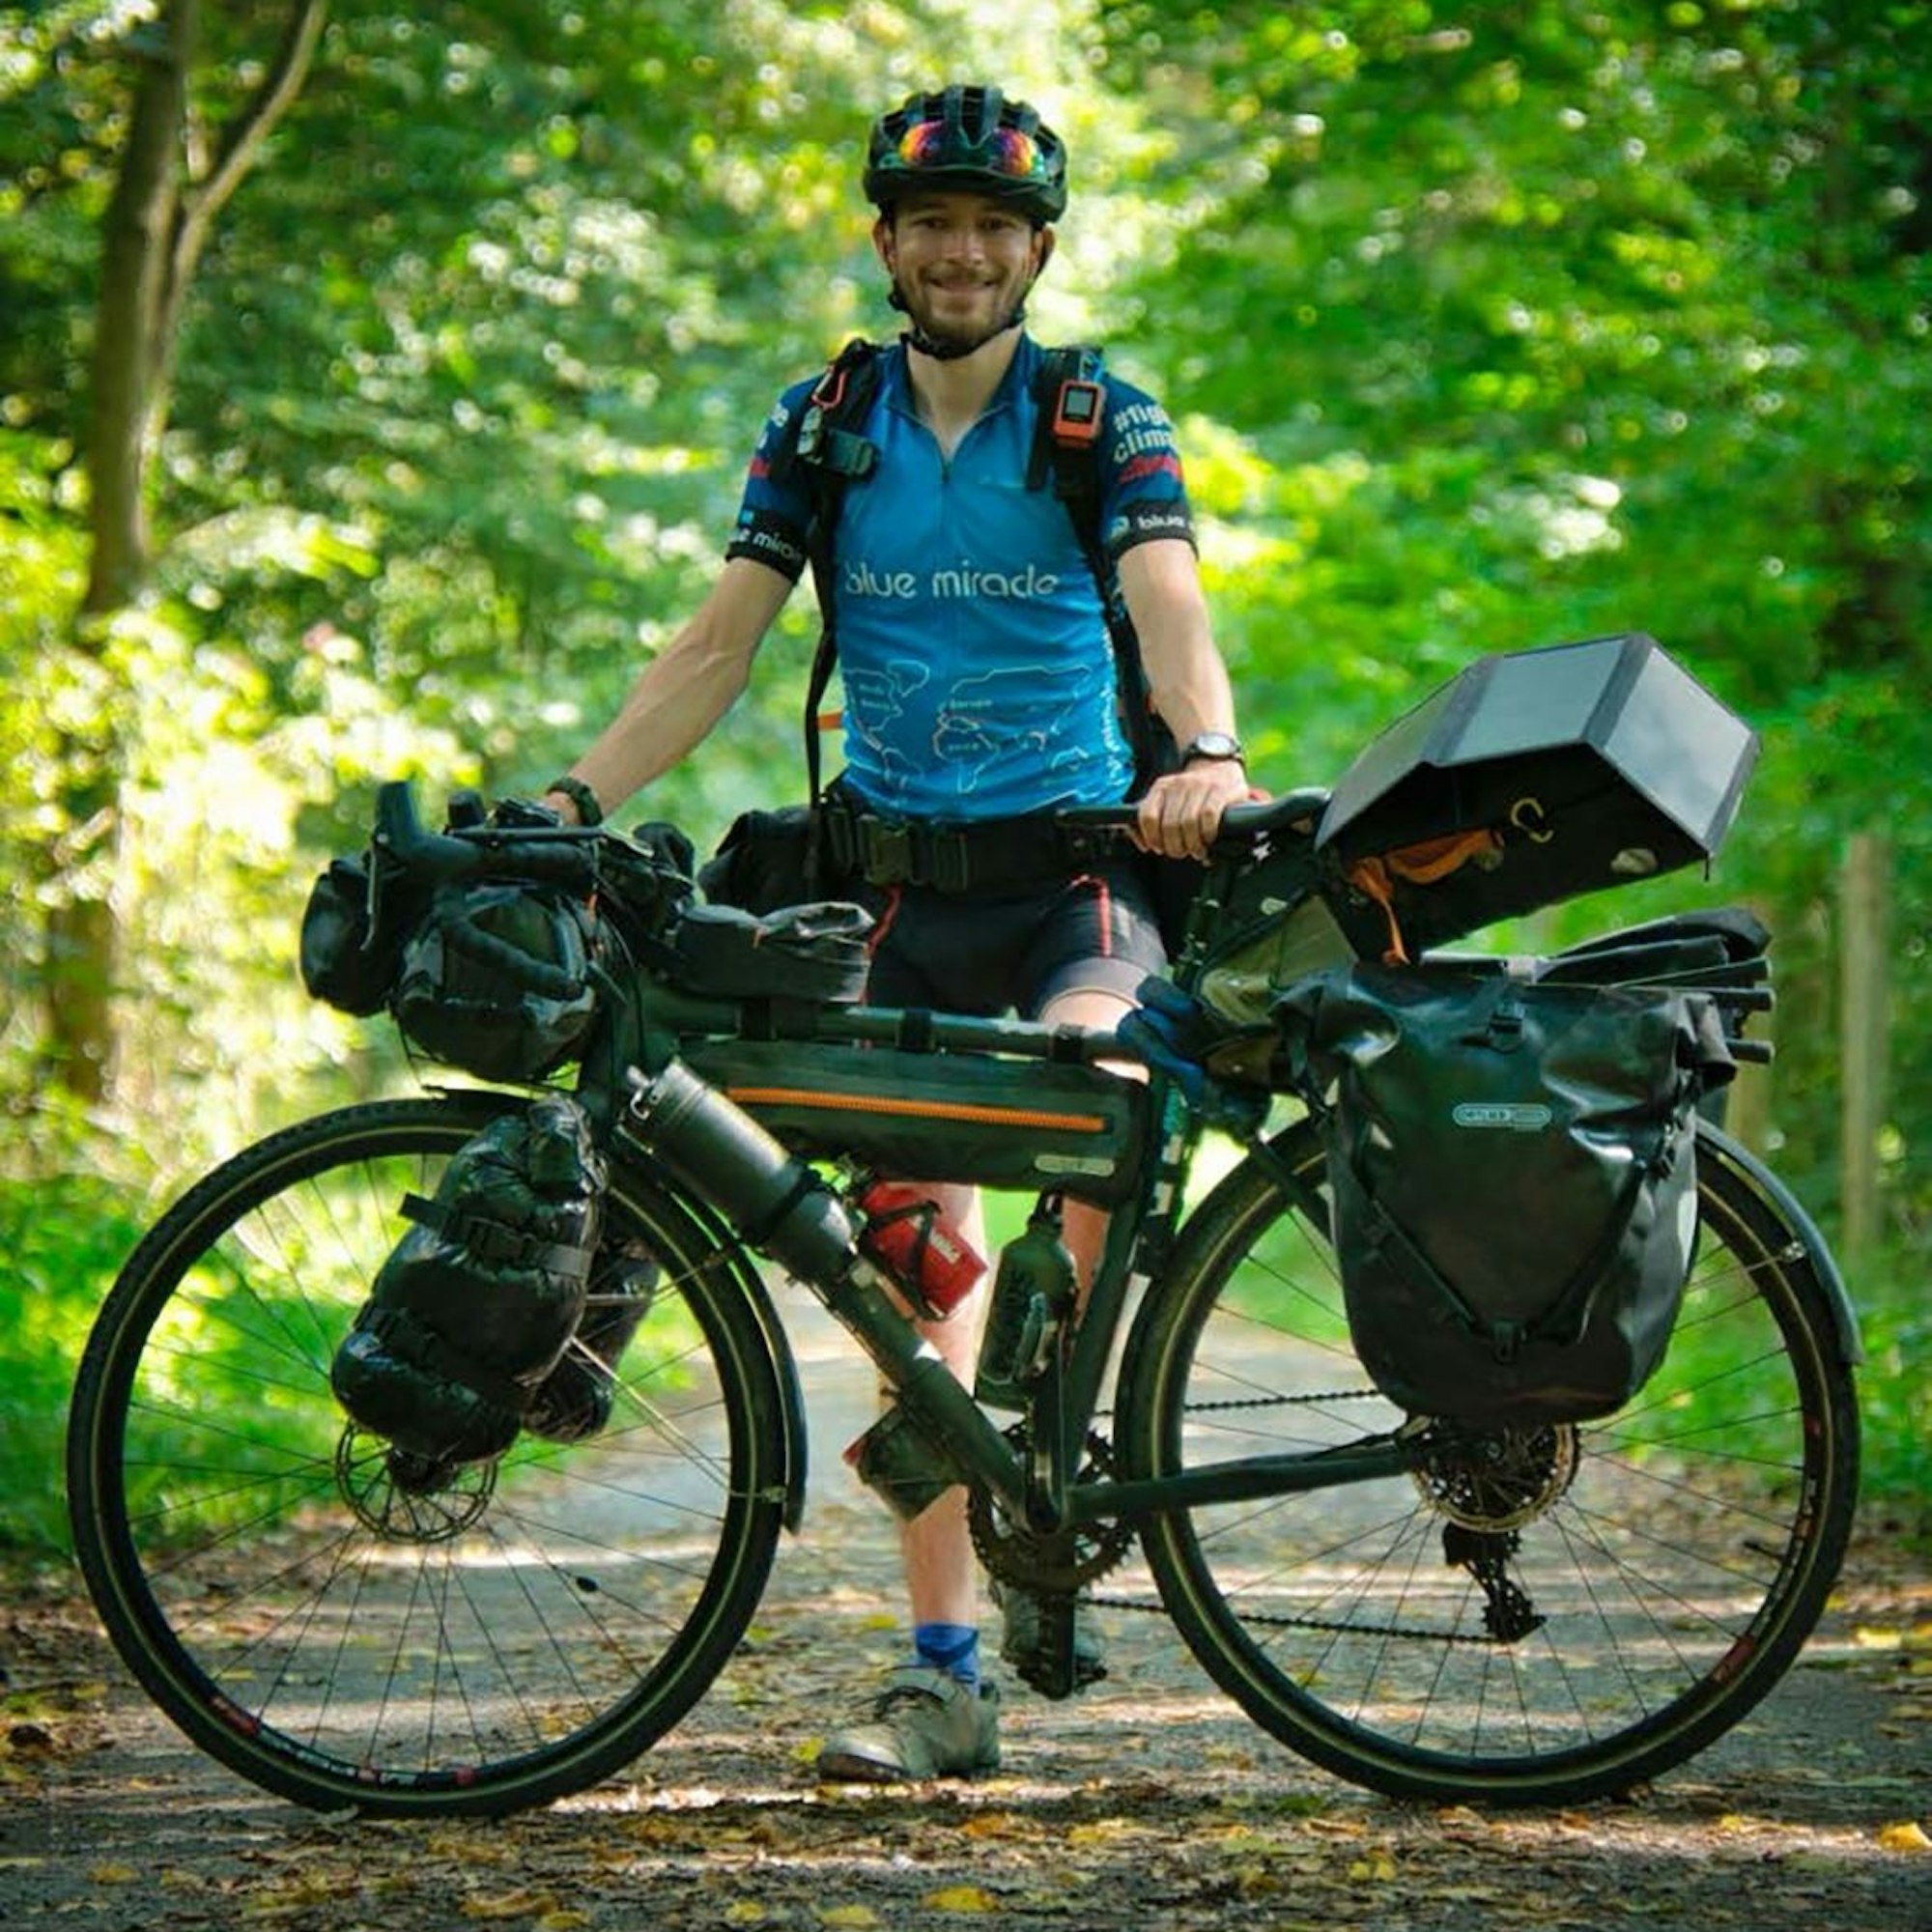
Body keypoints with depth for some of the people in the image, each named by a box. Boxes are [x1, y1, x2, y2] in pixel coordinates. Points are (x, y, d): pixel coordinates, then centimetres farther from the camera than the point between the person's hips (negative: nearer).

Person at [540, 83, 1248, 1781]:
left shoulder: (1103, 417, 1)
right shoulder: (823, 426, 7)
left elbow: (1170, 607, -15)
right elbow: (721, 643, 2)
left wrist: (1211, 756, -36)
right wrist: (575, 794, -13)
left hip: (1076, 873, -2)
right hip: (897, 884, 3)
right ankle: (945, 1674, 3)